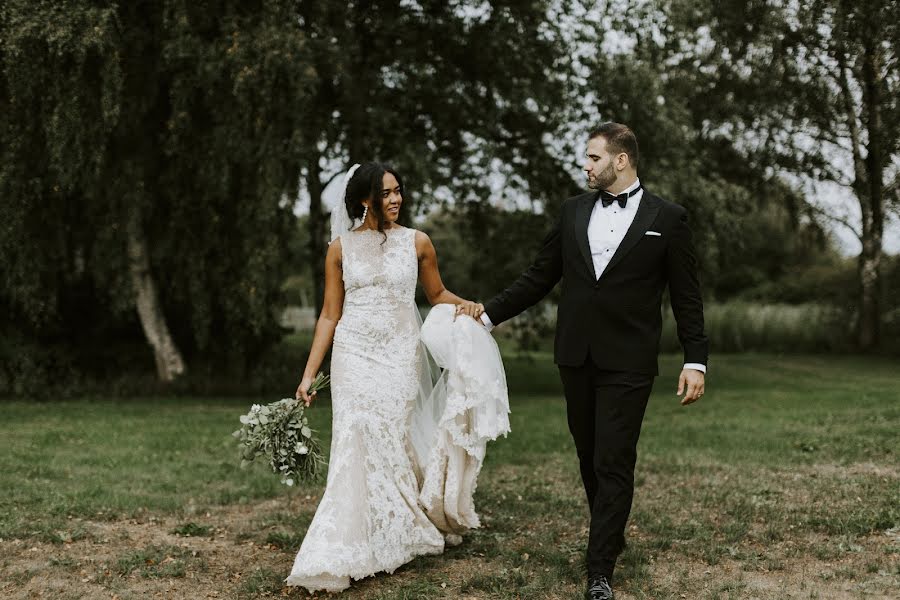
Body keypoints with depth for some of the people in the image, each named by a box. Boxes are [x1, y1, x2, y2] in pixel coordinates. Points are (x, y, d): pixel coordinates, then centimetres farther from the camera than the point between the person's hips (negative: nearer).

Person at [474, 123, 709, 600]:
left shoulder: (667, 218, -1)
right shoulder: (573, 211, 8)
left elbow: (686, 296, -1)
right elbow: (539, 277, 11)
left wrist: (695, 360, -5)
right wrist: (490, 313, 4)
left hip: (628, 363, -4)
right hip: (576, 356, 4)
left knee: (613, 464, -5)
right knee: (590, 458, 14)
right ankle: (611, 535, 34)